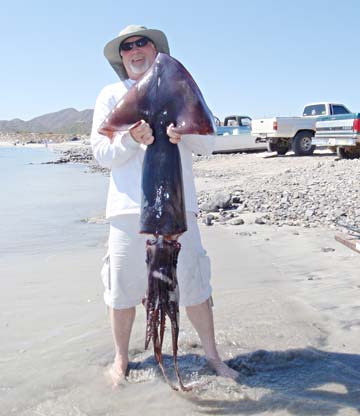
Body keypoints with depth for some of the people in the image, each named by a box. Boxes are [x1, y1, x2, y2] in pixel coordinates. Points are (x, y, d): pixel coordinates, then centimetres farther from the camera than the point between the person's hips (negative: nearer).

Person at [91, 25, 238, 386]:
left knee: (194, 284, 4)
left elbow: (207, 145, 8)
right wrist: (132, 138, -17)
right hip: (129, 206, 0)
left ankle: (212, 355, 22)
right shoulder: (111, 95, 12)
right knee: (122, 288, 5)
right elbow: (101, 152, 3)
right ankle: (121, 359, 26)